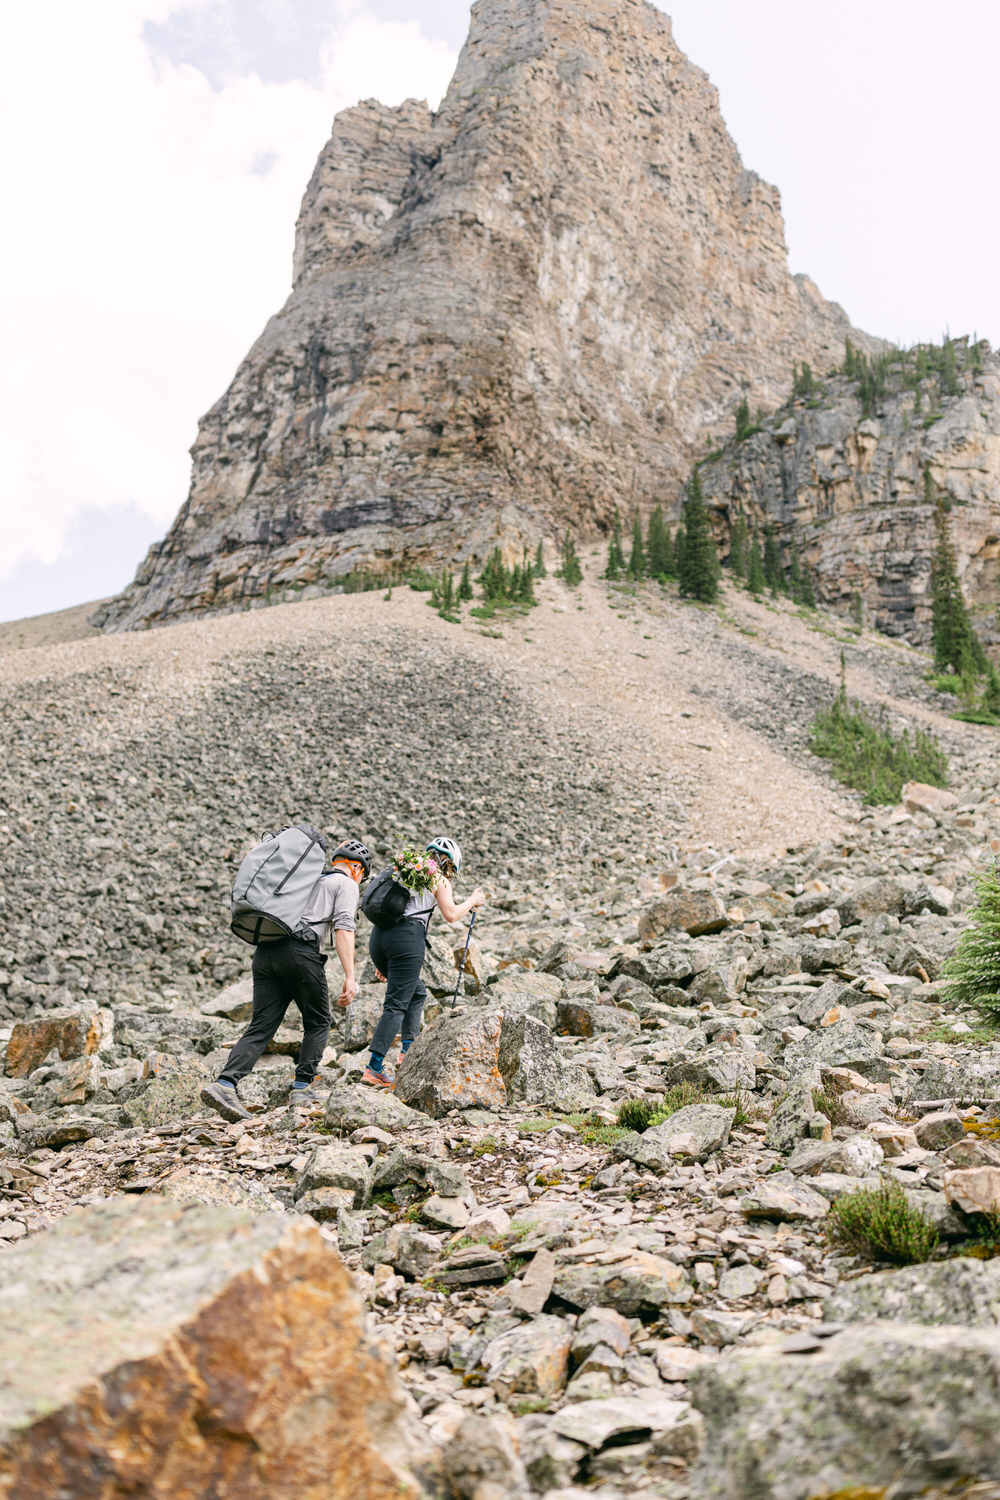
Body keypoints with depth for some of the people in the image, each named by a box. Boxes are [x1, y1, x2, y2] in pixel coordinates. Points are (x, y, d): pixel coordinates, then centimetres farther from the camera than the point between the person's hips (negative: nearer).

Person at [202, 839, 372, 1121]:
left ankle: (224, 1085, -13)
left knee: (261, 1027, 2)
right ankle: (302, 1089, 7)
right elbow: (344, 929, -5)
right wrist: (350, 977, -10)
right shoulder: (345, 884, 10)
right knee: (318, 1023, 12)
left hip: (265, 949, 6)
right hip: (299, 952, -6)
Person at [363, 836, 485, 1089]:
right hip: (406, 938, -8)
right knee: (396, 1004, -8)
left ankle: (408, 1051, 17)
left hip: (379, 936, 8)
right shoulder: (438, 879, 7)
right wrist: (471, 902, 20)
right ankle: (373, 1069, -16)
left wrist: (381, 961, 28)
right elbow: (450, 915, 0)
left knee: (416, 993, 23)